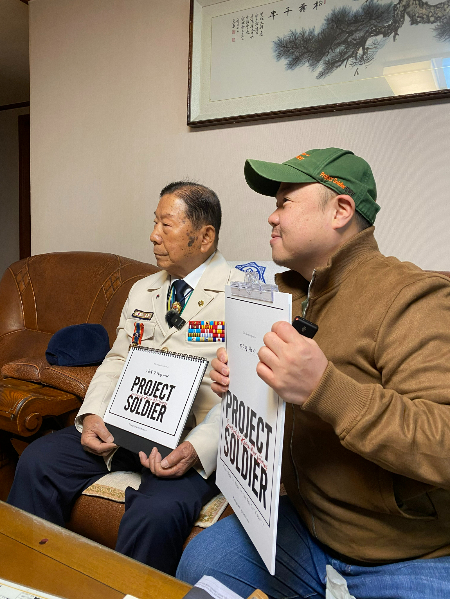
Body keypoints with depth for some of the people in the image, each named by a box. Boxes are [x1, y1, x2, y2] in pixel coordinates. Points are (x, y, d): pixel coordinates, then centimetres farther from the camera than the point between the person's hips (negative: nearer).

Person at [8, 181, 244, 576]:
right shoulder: (142, 291, 16)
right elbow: (117, 361, 16)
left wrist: (198, 448, -24)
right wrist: (93, 414, -3)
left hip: (193, 442, -5)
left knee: (156, 513, -30)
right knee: (37, 462, -9)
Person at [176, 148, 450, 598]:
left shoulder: (410, 296, -19)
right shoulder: (288, 294, 7)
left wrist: (324, 388, -36)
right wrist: (235, 380, 0)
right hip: (307, 522, 7)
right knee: (198, 562, -2)